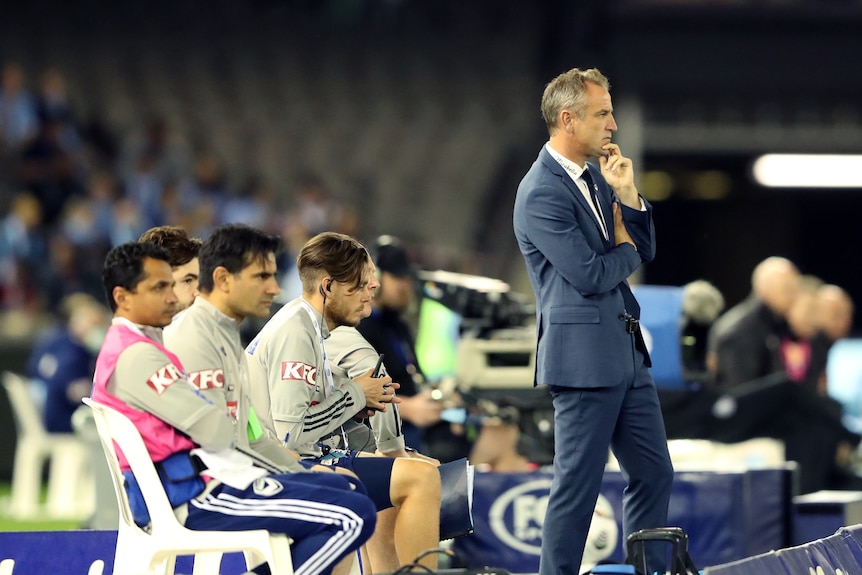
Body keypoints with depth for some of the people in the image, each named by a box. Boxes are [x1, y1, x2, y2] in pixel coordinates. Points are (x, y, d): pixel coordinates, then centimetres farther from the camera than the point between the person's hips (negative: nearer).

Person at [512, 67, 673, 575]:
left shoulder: (595, 176, 13)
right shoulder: (542, 194, -15)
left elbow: (645, 251, 12)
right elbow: (591, 275, -20)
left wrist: (627, 194, -3)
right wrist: (624, 247, -1)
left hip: (627, 352, 9)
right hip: (585, 357, -9)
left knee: (654, 475, 13)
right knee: (578, 487, -3)